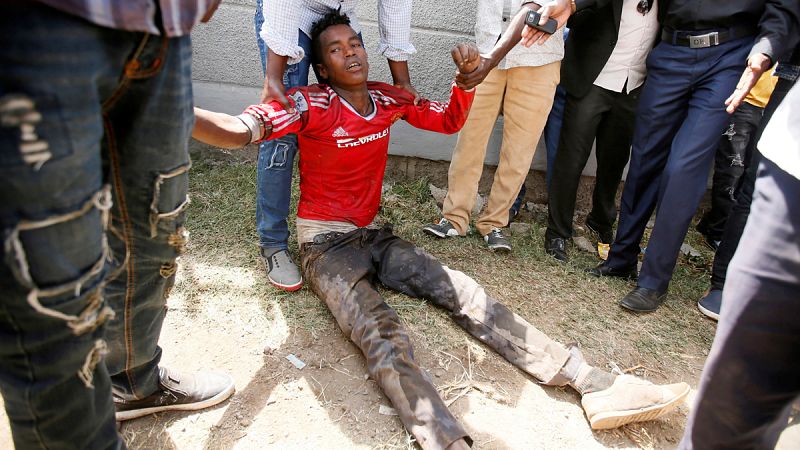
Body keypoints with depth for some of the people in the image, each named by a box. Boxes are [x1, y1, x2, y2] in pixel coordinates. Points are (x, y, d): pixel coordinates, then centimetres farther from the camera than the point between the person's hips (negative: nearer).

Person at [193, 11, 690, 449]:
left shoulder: (389, 99, 5)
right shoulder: (311, 105, -12)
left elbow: (450, 121, 17)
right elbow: (238, 130, -25)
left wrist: (467, 75, -3)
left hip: (374, 235, 5)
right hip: (326, 242, -4)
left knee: (466, 295, -11)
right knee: (381, 330, -33)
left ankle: (598, 386, -16)